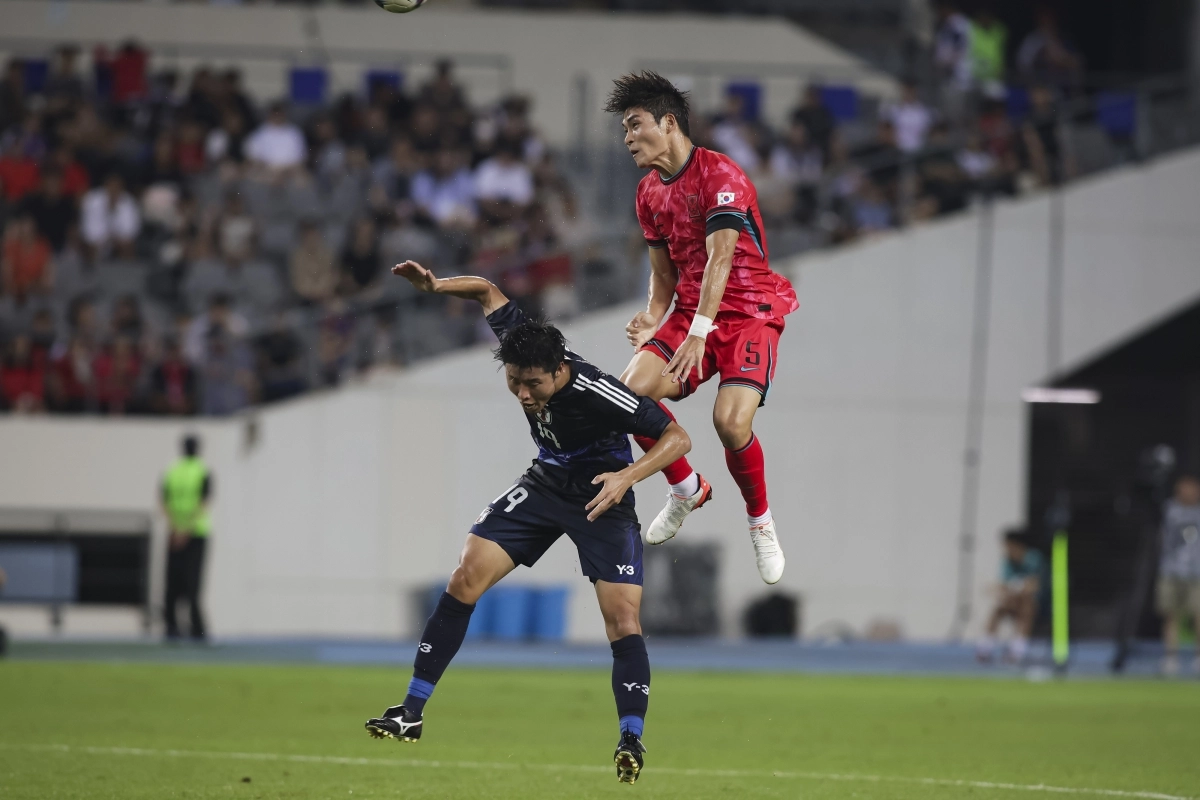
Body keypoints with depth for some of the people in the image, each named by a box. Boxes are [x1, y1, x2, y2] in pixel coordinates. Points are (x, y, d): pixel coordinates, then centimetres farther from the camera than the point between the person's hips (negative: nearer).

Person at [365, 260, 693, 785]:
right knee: (466, 579, -5)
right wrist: (436, 286, -16)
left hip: (602, 500, -5)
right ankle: (412, 713, -1)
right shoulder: (521, 349, -19)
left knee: (623, 619, -19)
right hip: (545, 484, 5)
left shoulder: (596, 394, -34)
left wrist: (628, 476, -40)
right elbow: (487, 292, 1)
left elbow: (677, 437, -27)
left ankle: (631, 743, -13)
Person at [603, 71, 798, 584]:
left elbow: (720, 257, -26)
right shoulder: (650, 192, 11)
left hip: (749, 313, -7)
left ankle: (761, 523, 0)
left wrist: (700, 332, -35)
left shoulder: (720, 175, -16)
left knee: (731, 419, -27)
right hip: (689, 312, 7)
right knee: (633, 389, -18)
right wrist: (653, 318, -3)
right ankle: (687, 490, 8)